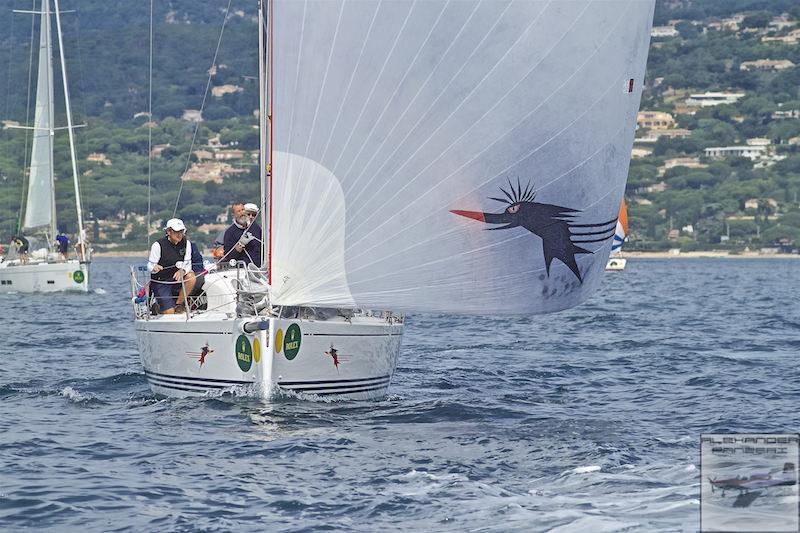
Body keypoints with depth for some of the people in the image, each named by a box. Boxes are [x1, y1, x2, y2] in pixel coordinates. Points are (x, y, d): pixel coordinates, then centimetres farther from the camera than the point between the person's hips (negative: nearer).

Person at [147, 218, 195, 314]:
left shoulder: (185, 243, -2)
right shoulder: (158, 245, -13)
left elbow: (188, 265, -2)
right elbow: (149, 267, -10)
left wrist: (182, 271, -26)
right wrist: (154, 268, -36)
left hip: (176, 280, 4)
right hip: (160, 282, -4)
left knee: (191, 278, -28)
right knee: (169, 313, -17)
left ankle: (178, 305, -8)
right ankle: (158, 306, 20)